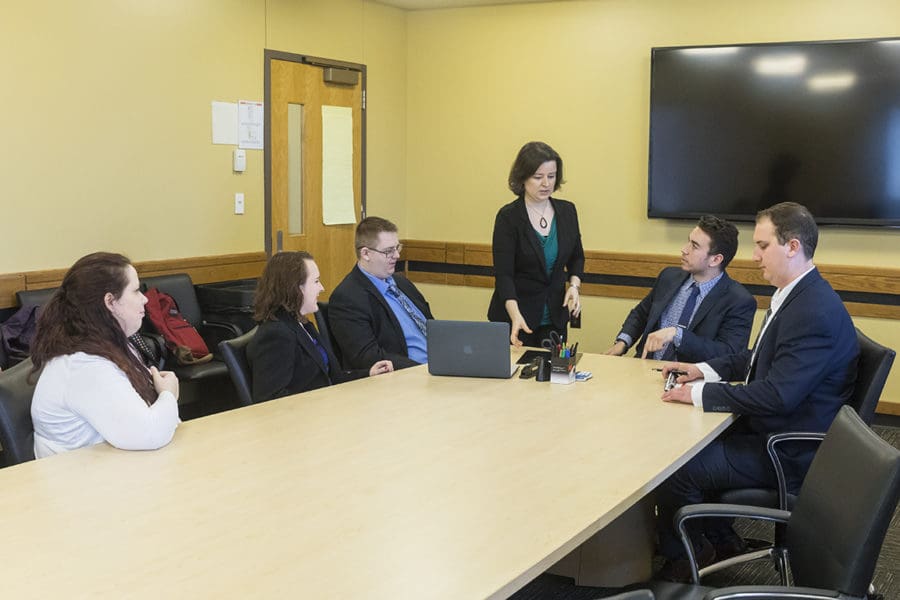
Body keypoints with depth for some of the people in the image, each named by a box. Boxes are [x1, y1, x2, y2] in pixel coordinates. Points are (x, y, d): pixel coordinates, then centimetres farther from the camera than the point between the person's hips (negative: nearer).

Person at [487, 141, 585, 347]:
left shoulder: (567, 211, 1)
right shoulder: (508, 217, -12)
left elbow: (576, 257, 15)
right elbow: (503, 274, -18)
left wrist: (574, 285, -5)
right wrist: (515, 315, -32)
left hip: (554, 316, 4)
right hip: (515, 316, -4)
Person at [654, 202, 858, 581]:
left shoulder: (815, 312, -27)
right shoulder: (796, 295, 6)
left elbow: (776, 395, -31)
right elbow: (758, 358, 19)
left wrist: (699, 393, -23)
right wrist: (703, 369, 5)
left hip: (786, 455, -10)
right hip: (771, 429, 10)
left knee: (675, 468, -12)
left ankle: (679, 559, 15)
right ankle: (718, 540, 25)